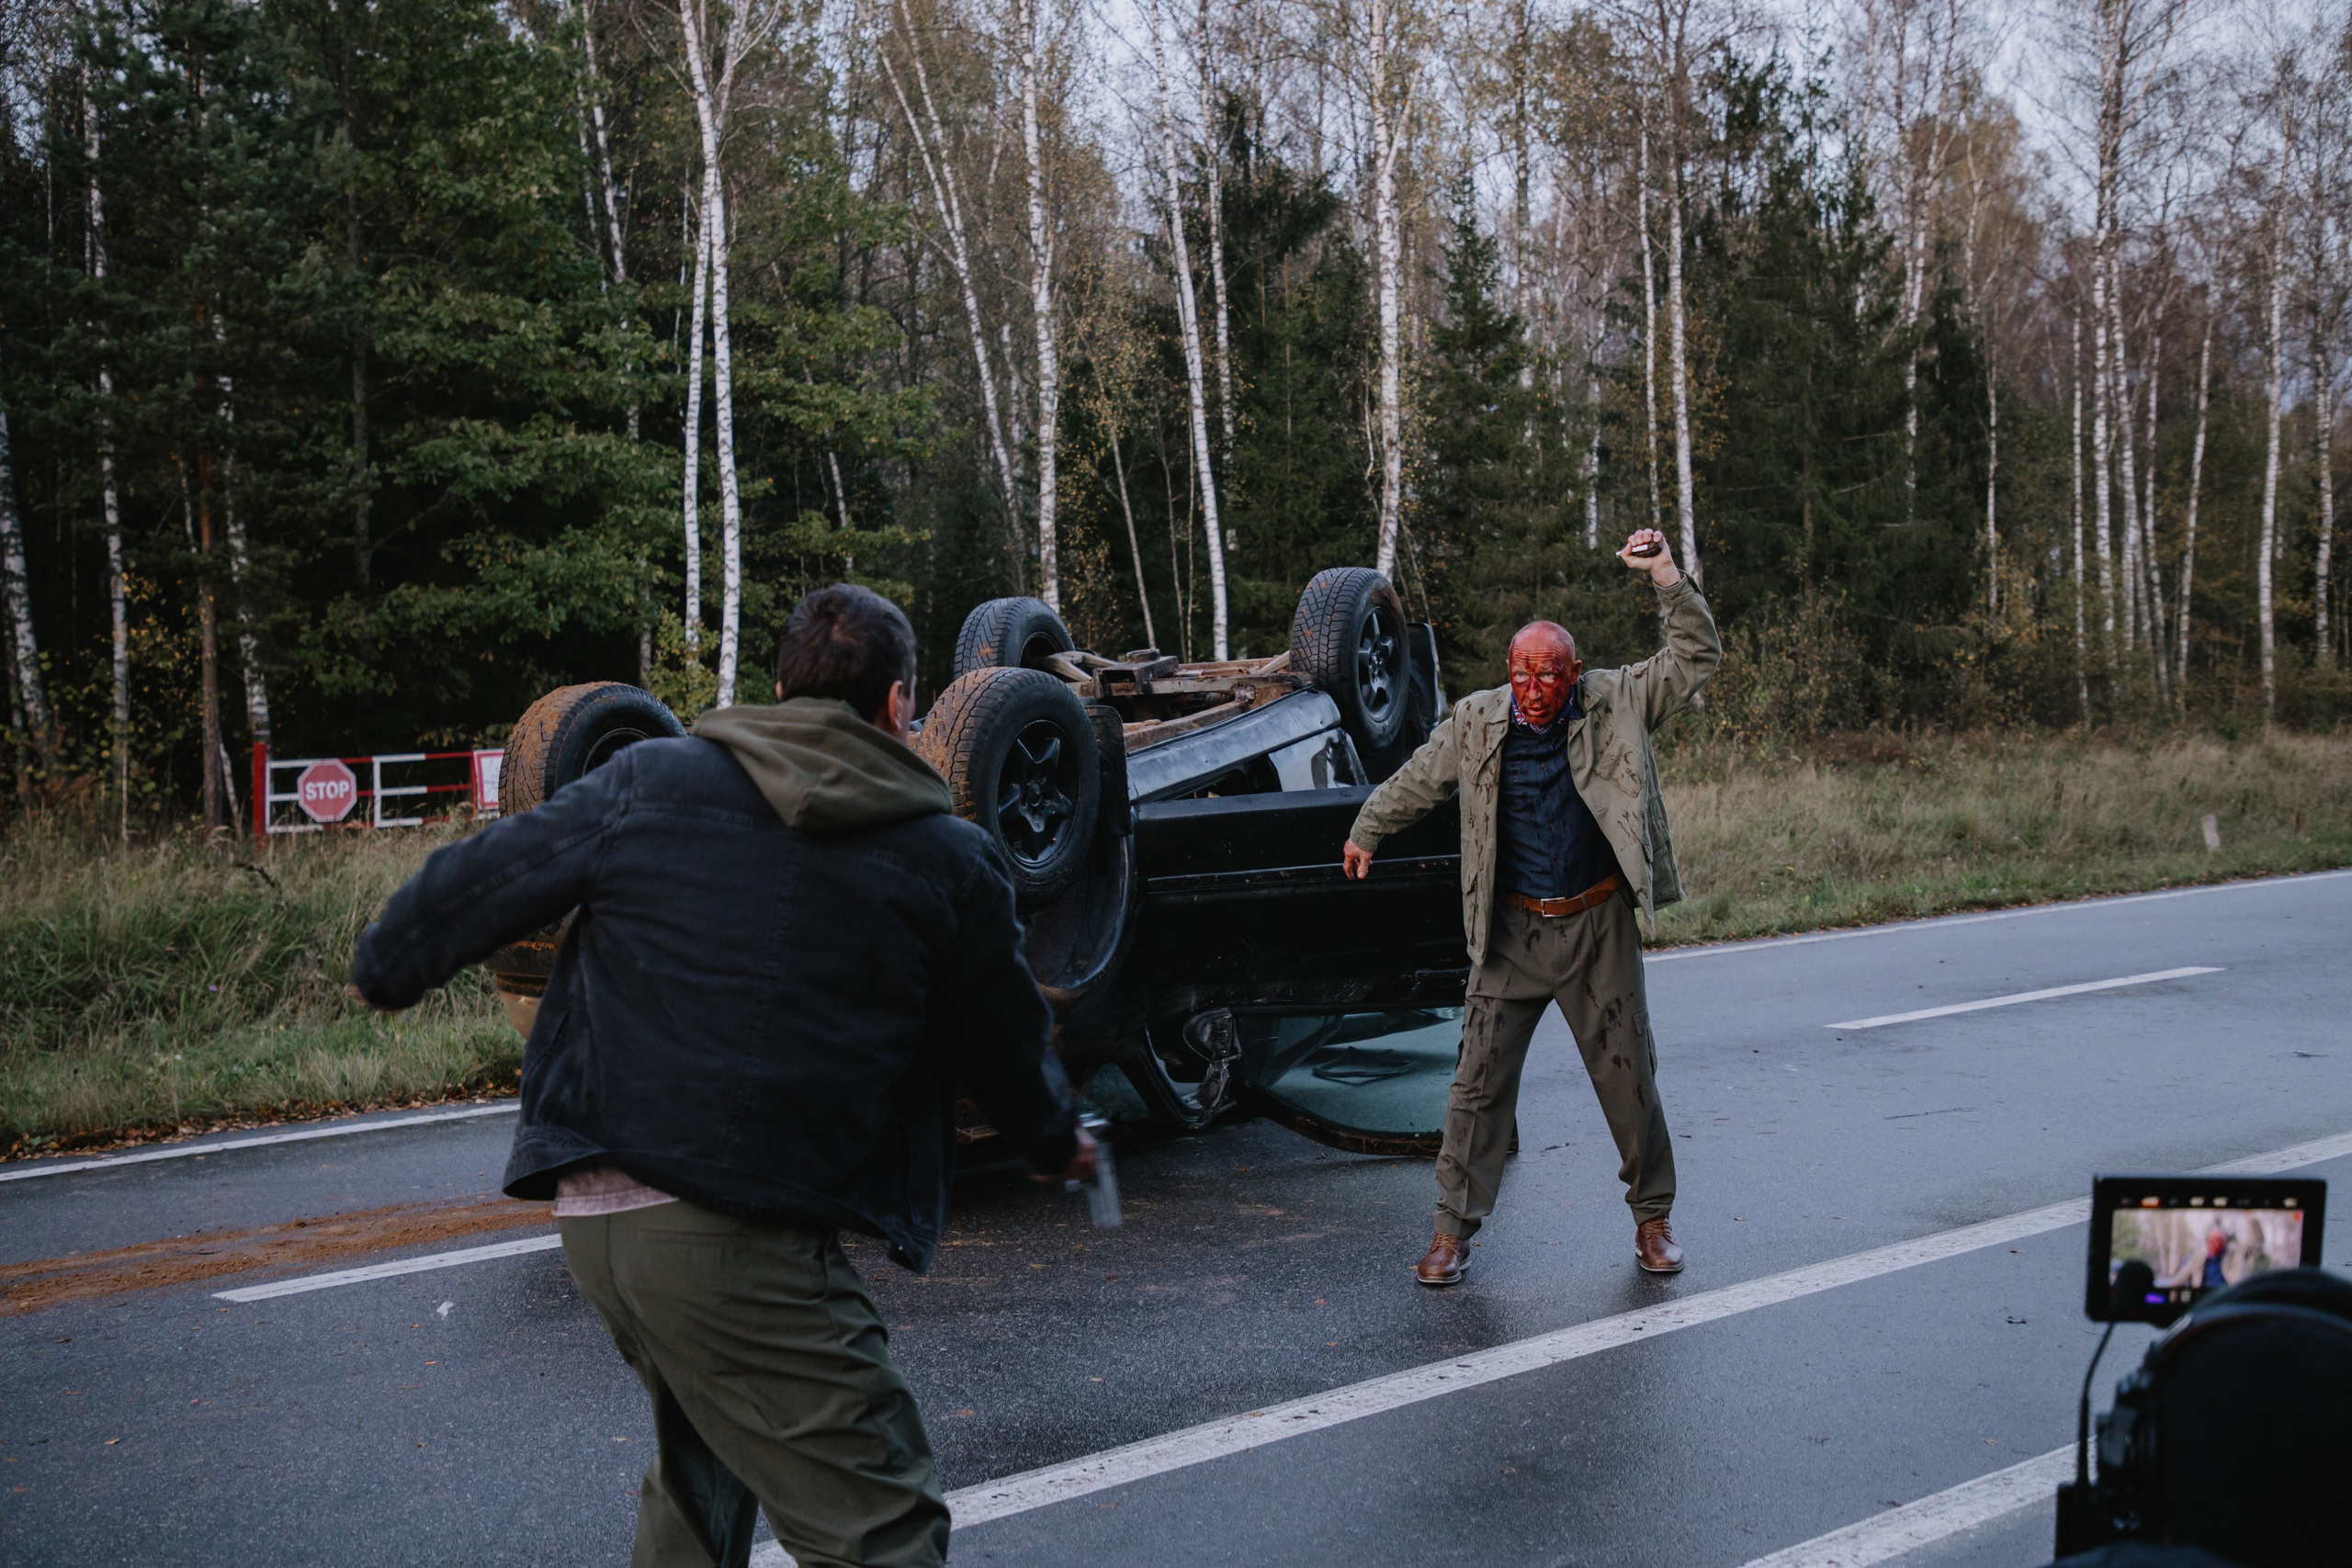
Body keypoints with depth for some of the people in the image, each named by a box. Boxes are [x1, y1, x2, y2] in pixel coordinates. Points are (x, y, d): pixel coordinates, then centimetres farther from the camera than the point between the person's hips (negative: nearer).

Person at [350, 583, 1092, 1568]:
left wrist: (385, 968, 33)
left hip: (592, 1211, 6)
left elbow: (479, 885, 13)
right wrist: (1058, 1142, 33)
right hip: (737, 1242, -5)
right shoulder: (948, 861, 2)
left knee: (701, 1462, 30)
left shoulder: (646, 781, 6)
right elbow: (1003, 1045, 13)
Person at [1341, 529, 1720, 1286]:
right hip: (1512, 932, 0)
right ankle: (1454, 1226, 8)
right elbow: (1416, 781, 16)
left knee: (1628, 1076, 8)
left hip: (1600, 927, 0)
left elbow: (1697, 657, -3)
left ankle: (1653, 1217, 26)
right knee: (1479, 1079, -1)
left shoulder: (1614, 704, -2)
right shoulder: (1476, 721, 0)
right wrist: (1364, 833, 27)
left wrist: (1666, 577, -14)